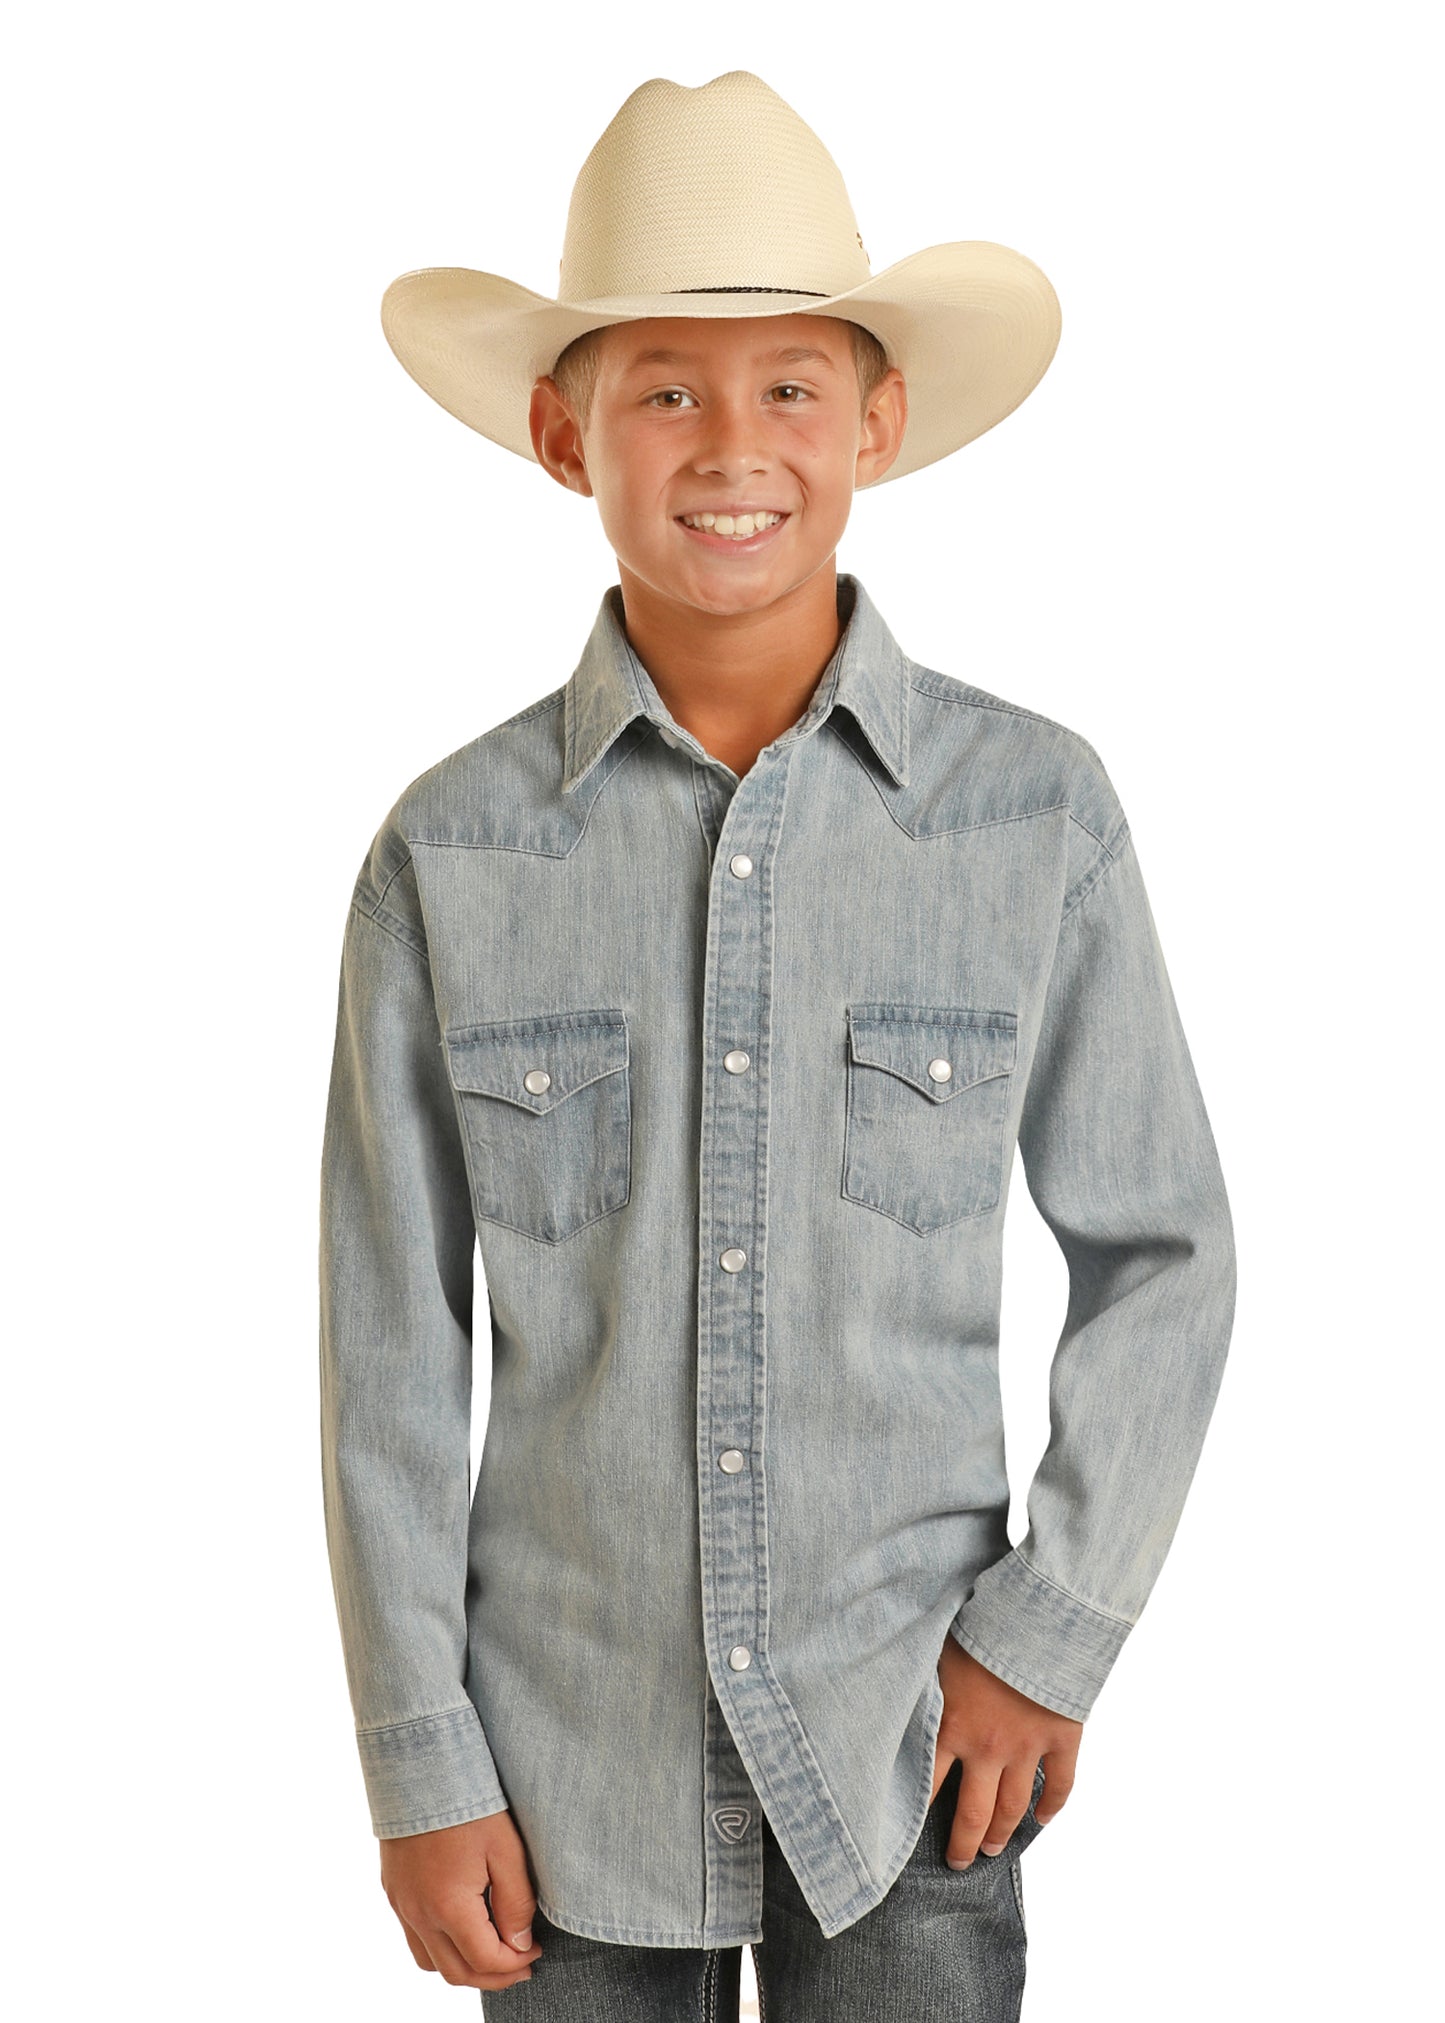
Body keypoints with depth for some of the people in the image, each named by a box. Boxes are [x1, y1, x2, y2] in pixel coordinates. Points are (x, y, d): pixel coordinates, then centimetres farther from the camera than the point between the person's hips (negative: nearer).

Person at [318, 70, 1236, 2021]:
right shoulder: (452, 852, -6)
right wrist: (419, 1767, -1)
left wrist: (1053, 1632, -5)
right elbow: (394, 1344, -2)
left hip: (913, 1762, 0)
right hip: (570, 1764, 1)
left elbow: (1161, 1253, 1)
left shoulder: (1038, 811, -7)